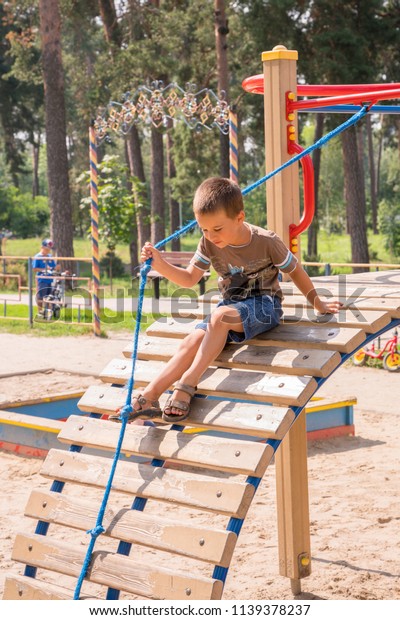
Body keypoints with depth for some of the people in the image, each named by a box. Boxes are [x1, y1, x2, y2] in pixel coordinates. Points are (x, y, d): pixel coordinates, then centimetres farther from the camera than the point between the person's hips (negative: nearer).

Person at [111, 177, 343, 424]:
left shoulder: (267, 241, -15)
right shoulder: (209, 243, -4)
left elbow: (295, 271, -1)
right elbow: (189, 278, 4)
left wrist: (318, 304, 8)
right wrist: (161, 265, -13)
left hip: (264, 304, -5)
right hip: (232, 305, 5)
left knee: (220, 315, -35)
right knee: (193, 341, -21)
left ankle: (187, 384, -35)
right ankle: (149, 397, -28)